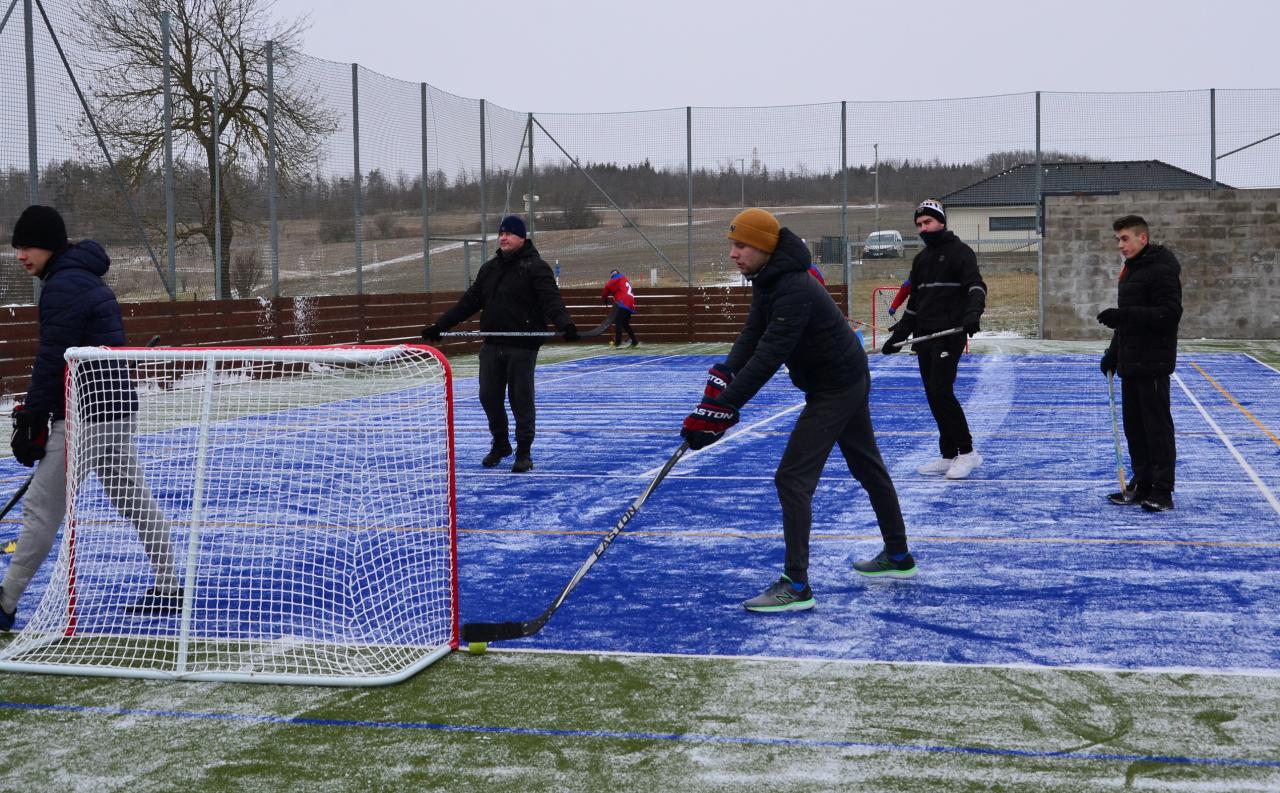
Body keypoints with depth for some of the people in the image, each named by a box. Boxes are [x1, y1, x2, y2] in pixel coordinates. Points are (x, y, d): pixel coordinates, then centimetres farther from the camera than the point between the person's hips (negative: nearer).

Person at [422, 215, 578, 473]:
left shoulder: (535, 267, -4)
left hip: (523, 347, -6)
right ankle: (500, 444, 27)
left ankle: (524, 452, 12)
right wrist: (440, 325, 13)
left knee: (522, 400, 0)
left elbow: (551, 300, -17)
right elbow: (468, 302, 18)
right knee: (489, 396, 8)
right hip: (492, 345, 6)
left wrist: (565, 324, -35)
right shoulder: (489, 269, 15)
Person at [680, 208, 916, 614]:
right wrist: (721, 380, -20)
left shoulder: (794, 289, -31)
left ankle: (796, 586, -8)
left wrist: (722, 409, -38)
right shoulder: (767, 279, 0)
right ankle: (898, 557, 37)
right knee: (867, 466, 21)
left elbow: (768, 358, -36)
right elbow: (751, 337, -5)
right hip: (851, 380, 11)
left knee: (792, 478, -11)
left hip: (834, 390, -11)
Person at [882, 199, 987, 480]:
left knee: (941, 391, -15)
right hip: (924, 336, 8)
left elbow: (975, 285, -15)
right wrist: (898, 335, 21)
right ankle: (949, 456, 11)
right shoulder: (921, 259, 20)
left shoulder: (959, 251, -3)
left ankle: (967, 452, -6)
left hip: (949, 334, -8)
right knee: (933, 397, 5)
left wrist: (972, 312, -34)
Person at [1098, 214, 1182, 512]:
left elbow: (1170, 313, -22)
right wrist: (1113, 353, 20)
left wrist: (1122, 315, -26)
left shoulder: (1161, 270, -13)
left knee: (1157, 426, -5)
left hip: (1152, 364, -10)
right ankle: (1141, 484, 20)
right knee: (1134, 425, 12)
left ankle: (1162, 491, -1)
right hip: (1130, 362, 10)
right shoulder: (1131, 270, 17)